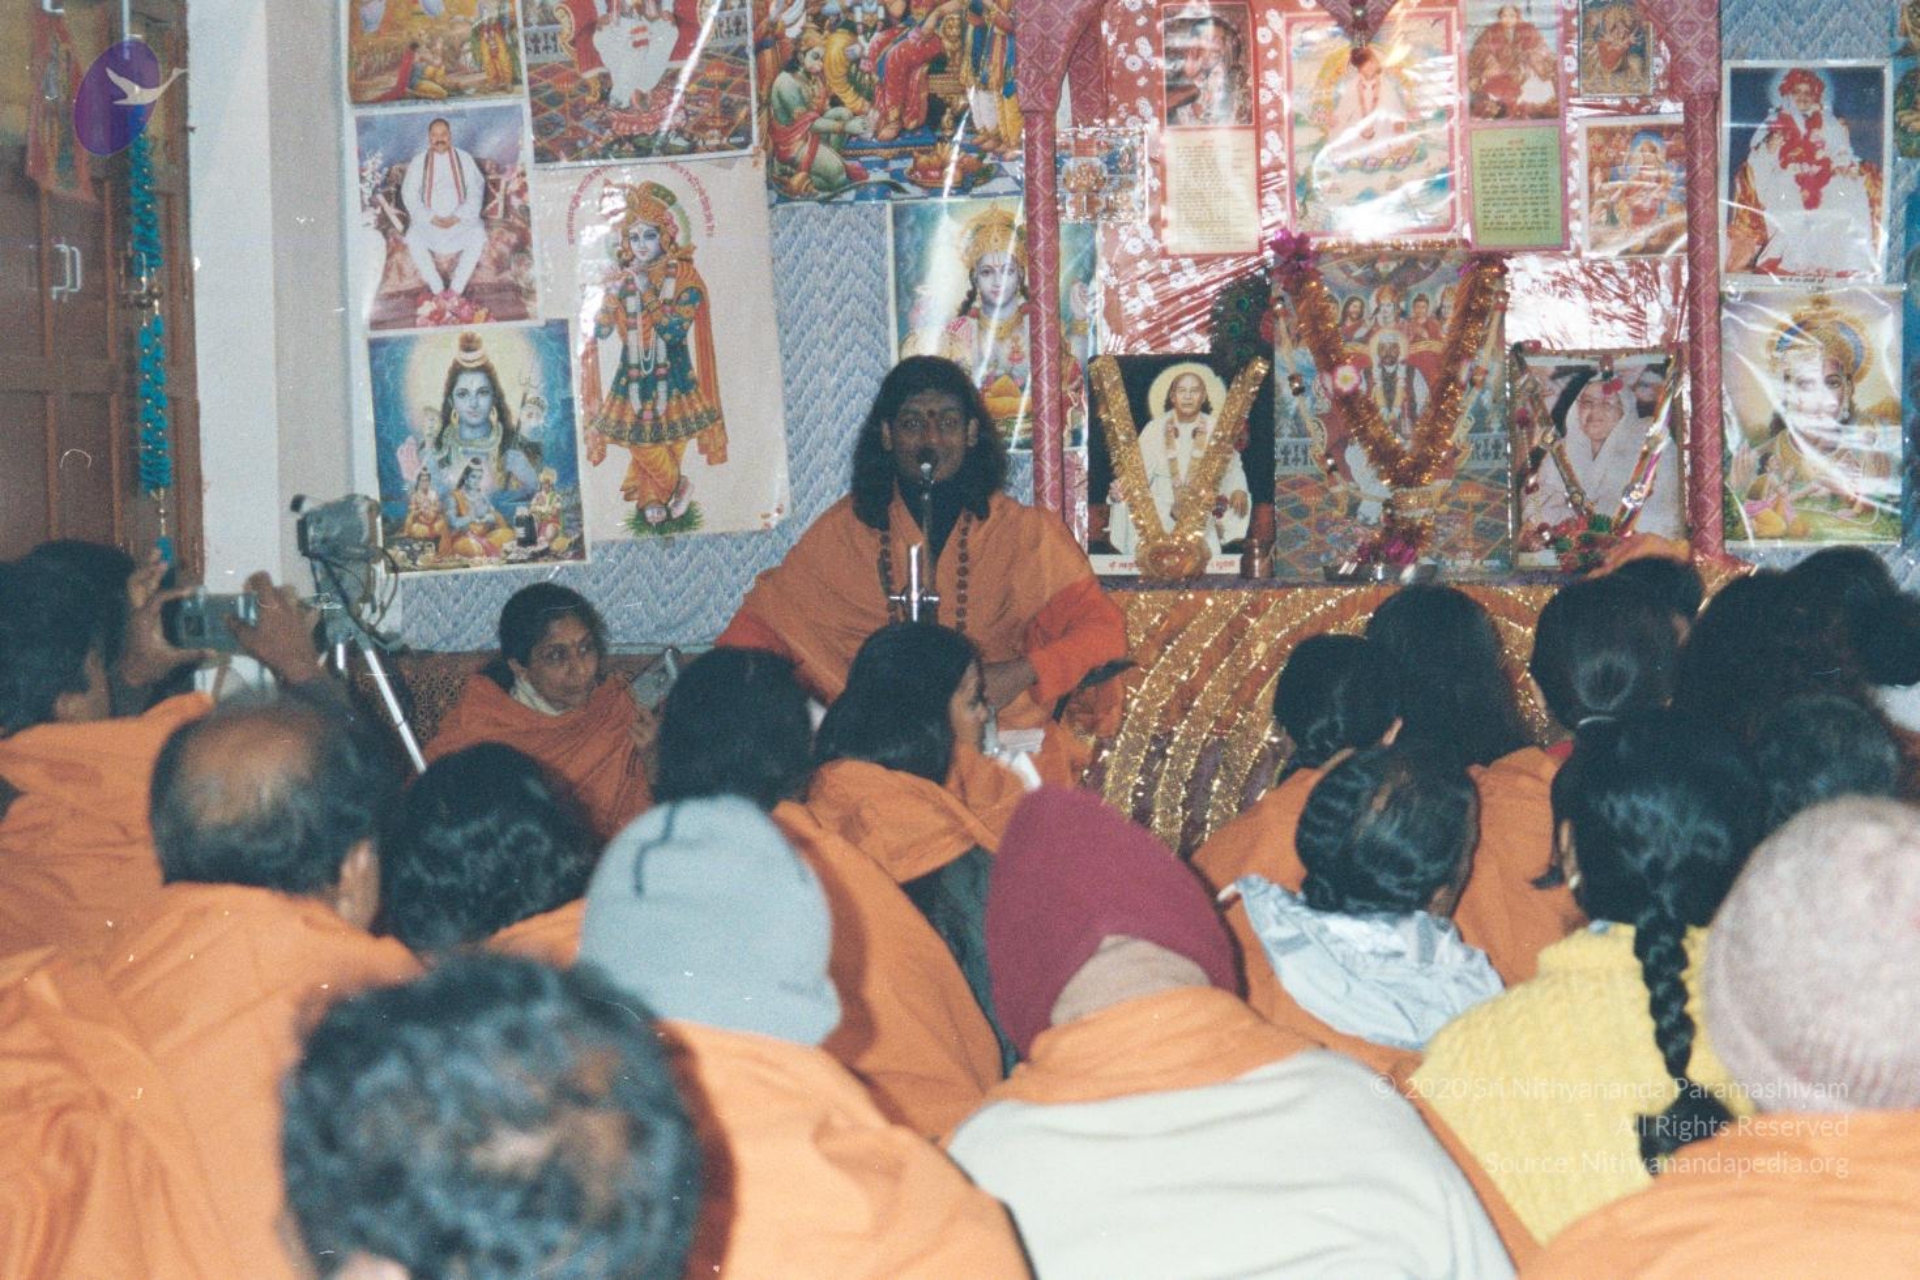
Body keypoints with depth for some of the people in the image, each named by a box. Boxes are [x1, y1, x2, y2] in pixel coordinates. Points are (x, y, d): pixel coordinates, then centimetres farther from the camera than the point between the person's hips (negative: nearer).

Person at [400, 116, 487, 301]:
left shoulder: (464, 159, 9)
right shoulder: (418, 162, 9)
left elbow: (476, 189, 2)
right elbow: (409, 194, 2)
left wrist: (457, 217, -12)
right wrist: (432, 219, -12)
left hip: (460, 219, 0)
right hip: (428, 221, 0)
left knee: (477, 235, -32)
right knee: (413, 239, -31)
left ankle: (455, 289, -28)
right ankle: (438, 290, -27)